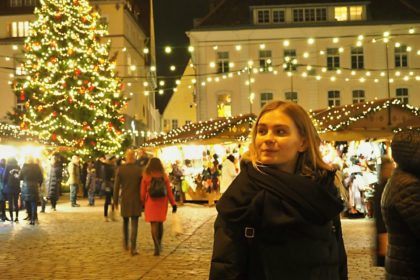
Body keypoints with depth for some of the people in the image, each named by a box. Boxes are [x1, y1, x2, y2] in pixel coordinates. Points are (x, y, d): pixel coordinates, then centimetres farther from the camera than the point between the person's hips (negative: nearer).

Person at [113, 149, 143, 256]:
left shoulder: (120, 169, -5)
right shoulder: (139, 170, -6)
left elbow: (116, 186, -4)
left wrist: (115, 200, 5)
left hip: (125, 200, 2)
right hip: (136, 200, -2)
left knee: (125, 221, 21)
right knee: (134, 224, -1)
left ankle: (126, 244, 32)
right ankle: (133, 248, -8)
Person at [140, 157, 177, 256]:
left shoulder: (146, 177, -6)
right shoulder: (164, 176, -1)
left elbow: (142, 192, -3)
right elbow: (169, 192, 0)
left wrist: (142, 203, 9)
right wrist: (173, 204, 5)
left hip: (151, 203, -2)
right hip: (162, 203, 3)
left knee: (154, 225, -1)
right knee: (160, 223, 17)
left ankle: (157, 247, -13)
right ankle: (159, 244, 28)